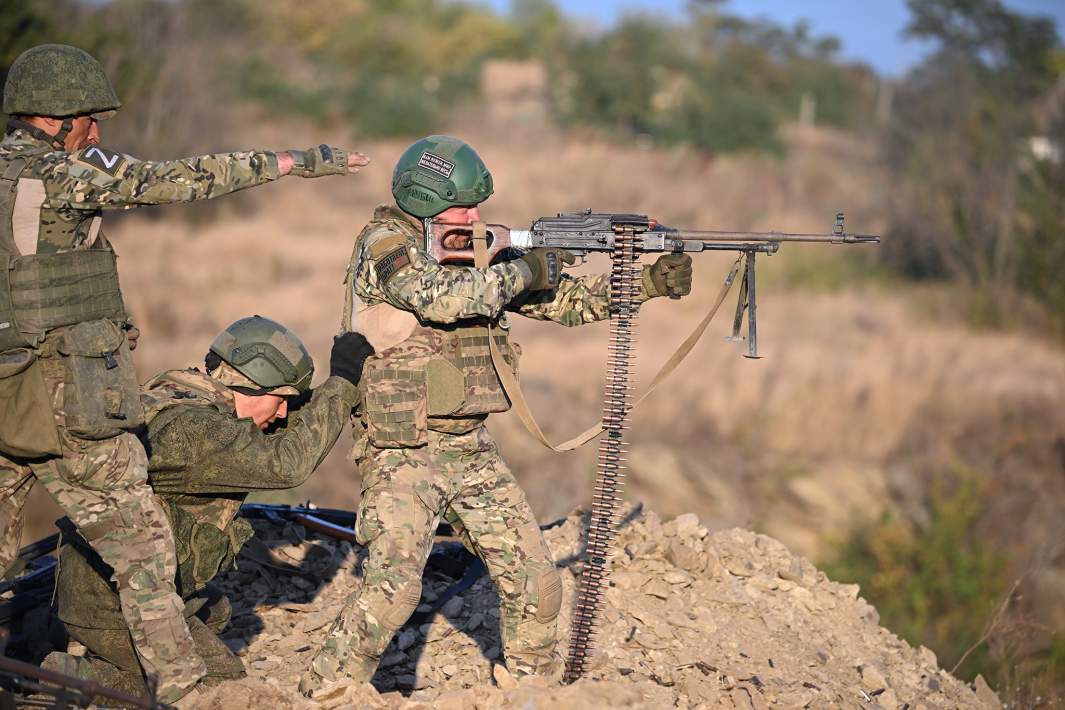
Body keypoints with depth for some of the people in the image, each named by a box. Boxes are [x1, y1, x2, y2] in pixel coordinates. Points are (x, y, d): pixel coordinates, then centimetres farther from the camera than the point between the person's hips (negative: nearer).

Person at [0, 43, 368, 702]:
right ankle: (183, 686, 7)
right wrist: (295, 160, -12)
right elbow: (177, 179, -16)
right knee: (141, 545, 3)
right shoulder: (53, 177, -14)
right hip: (63, 404, -7)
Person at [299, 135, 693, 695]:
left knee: (535, 584, 6)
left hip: (472, 450, 7)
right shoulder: (385, 245, -10)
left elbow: (562, 301, 14)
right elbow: (445, 297, -27)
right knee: (394, 585, -23)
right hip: (404, 453, -7)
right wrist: (523, 270, -15)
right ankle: (320, 696, -8)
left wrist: (645, 284, 3)